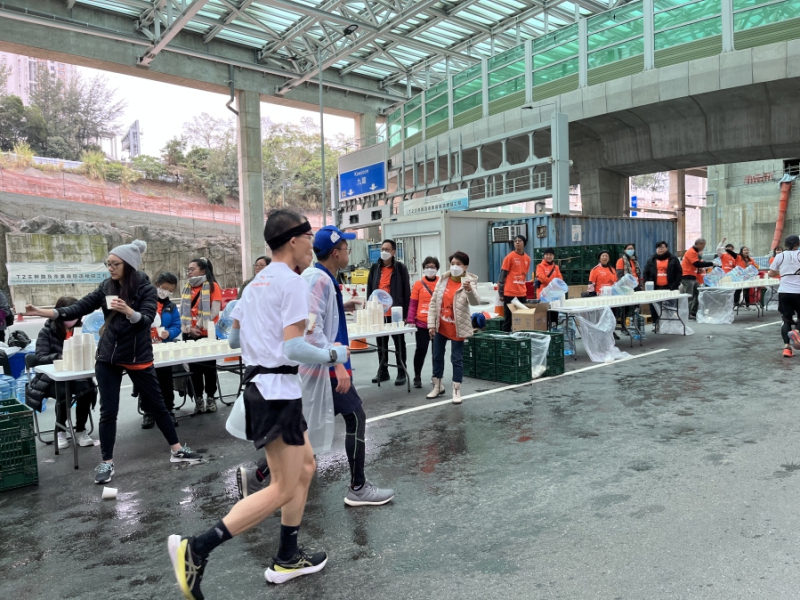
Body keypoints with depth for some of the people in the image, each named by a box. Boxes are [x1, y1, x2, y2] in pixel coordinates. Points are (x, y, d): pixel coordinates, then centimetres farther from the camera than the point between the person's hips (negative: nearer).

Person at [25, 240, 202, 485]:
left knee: (156, 405, 8)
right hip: (108, 357, 3)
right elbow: (81, 307, -1)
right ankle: (107, 462, 18)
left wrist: (129, 311, -39)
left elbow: (147, 319, -20)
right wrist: (43, 312, -11)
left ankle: (177, 451, 21)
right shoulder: (106, 287, 2)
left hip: (138, 357, -3)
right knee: (108, 411, 5)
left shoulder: (146, 289, -9)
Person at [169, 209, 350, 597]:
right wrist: (332, 355, -6)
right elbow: (294, 349, -21)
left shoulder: (256, 283, 13)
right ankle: (196, 549, -2)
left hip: (260, 384, 10)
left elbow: (234, 338, 18)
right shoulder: (292, 282, -14)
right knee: (283, 490, -1)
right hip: (278, 391, -10)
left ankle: (287, 559, 27)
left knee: (305, 468, 18)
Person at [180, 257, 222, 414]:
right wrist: (188, 328, -8)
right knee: (194, 367, 7)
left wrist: (199, 325, -12)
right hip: (190, 335, 5)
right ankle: (198, 399, 14)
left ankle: (211, 398, 14)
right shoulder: (187, 288, 12)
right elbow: (183, 311, 6)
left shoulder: (213, 286, -4)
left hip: (207, 334, -5)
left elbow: (215, 311, -11)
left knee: (209, 366, 4)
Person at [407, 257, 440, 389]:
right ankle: (417, 377, 18)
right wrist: (411, 321, -4)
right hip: (422, 323, -1)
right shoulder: (418, 284, -1)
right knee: (421, 350, 3)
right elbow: (413, 304, 2)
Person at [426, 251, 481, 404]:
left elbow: (475, 302, -30)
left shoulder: (469, 282, -13)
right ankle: (437, 386, 31)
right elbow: (433, 302, 2)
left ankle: (457, 391, 14)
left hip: (457, 327, -5)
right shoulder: (443, 279, -1)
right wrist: (431, 324, -2)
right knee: (437, 356, 15)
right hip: (440, 326, 5)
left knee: (456, 359, 2)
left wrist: (469, 290, -51)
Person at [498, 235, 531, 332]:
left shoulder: (527, 258, 9)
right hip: (509, 293, -5)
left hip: (522, 293, 5)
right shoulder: (509, 257, -7)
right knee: (508, 317, 0)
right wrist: (501, 292, -8)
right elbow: (503, 275, -6)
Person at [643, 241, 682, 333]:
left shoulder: (673, 259, 5)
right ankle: (655, 323, 14)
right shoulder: (651, 260, 11)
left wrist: (675, 285, -11)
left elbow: (679, 272, 0)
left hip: (668, 288, -2)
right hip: (655, 288, 2)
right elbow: (645, 273, 8)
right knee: (654, 307, 2)